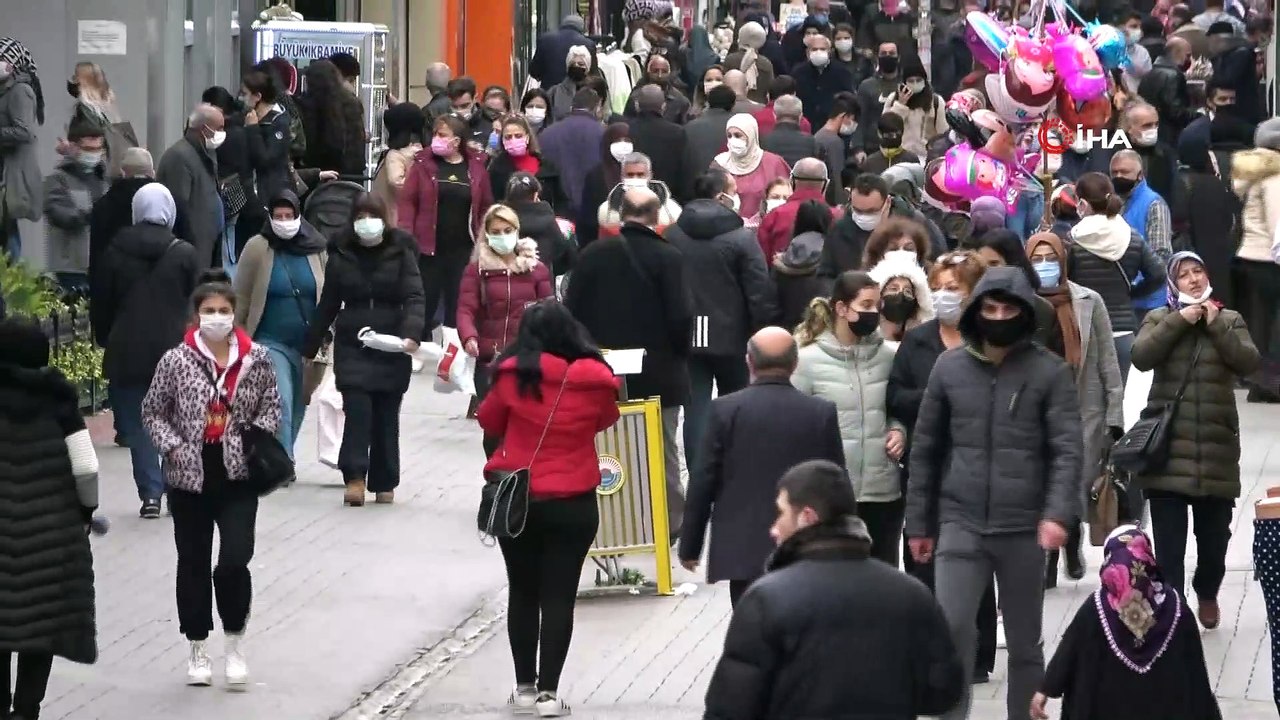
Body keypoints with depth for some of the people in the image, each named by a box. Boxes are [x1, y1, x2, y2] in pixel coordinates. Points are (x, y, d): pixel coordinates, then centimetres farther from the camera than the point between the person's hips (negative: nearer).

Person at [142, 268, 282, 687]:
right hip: (190, 477, 0)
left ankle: (235, 644, 11)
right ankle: (197, 649, 24)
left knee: (235, 560, -10)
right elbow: (153, 411, 2)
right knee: (194, 563, 10)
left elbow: (271, 406, 8)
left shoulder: (256, 359, -2)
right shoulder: (176, 361, -6)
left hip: (238, 476, 0)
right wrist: (173, 447, -11)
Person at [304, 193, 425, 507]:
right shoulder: (341, 255, 6)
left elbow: (414, 298, -8)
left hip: (392, 349, 0)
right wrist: (309, 348, 13)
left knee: (386, 415, 4)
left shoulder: (401, 253, 1)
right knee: (357, 409, -13)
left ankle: (384, 484, 13)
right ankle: (355, 478, -17)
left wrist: (411, 333, -25)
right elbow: (328, 305, 12)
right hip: (352, 347, 0)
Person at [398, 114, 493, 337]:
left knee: (458, 304, 6)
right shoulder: (424, 163, 1)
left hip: (463, 250, 1)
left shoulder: (476, 166, 4)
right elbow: (408, 200, -2)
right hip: (429, 248, -1)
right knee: (425, 303, 4)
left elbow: (486, 206, 7)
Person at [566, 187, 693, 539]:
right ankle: (669, 522, 12)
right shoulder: (667, 258, -12)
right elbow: (681, 317, -15)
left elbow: (572, 309, -2)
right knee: (662, 451, 8)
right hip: (658, 373, -2)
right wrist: (680, 354, 2)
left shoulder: (592, 254, -3)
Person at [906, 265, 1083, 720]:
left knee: (1024, 642, 10)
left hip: (1024, 527, -1)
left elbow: (1067, 449, -8)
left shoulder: (1050, 371, -2)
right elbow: (925, 450, 10)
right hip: (960, 523, 1)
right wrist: (919, 523, 10)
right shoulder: (949, 367, 5)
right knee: (951, 628, -13)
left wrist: (1057, 514, -23)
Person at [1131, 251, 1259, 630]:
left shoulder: (1230, 320, 9)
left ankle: (1207, 594, 38)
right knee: (1168, 541, -6)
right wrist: (1179, 322, -14)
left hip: (1216, 447, 2)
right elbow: (1141, 356, -12)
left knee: (1214, 536, 12)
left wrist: (1216, 325, -10)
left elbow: (1249, 362, -6)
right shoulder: (1159, 319, 7)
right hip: (1168, 446, -2)